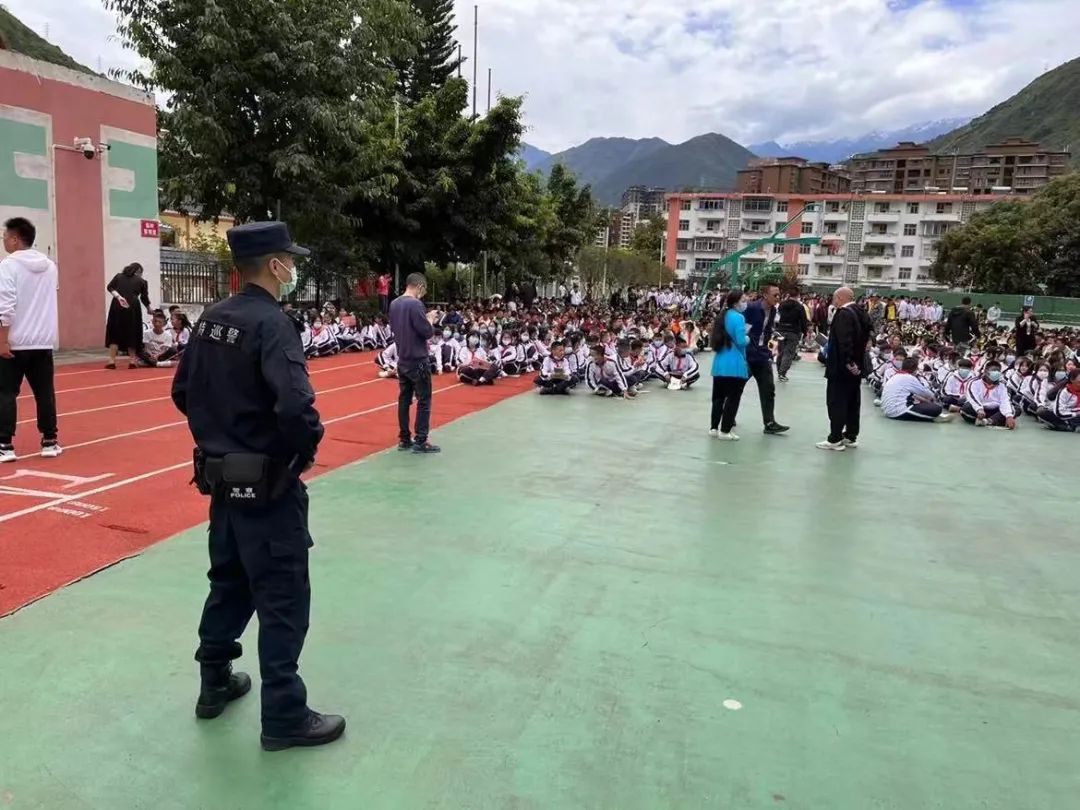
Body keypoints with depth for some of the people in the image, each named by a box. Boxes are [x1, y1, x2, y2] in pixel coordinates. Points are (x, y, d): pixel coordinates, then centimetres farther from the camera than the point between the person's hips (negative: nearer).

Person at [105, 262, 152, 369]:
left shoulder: (118, 276, 18)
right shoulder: (140, 281, 14)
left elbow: (109, 287, 3)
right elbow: (144, 297, 19)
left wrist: (118, 297, -5)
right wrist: (149, 310, 34)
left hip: (117, 306, 1)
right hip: (133, 307, -1)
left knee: (114, 332, 6)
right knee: (132, 332, 10)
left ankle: (112, 361, 0)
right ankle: (132, 361, 13)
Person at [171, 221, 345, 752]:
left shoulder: (212, 318, 5)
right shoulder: (271, 323, -21)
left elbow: (184, 392, 13)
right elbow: (296, 408, -32)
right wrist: (305, 448, -13)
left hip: (222, 478, 9)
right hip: (267, 486, -8)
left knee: (229, 582, 23)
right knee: (283, 599, 3)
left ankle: (215, 684, 39)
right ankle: (284, 717, 15)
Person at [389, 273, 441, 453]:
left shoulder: (394, 304, 8)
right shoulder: (415, 304, -18)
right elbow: (427, 332, -19)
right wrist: (431, 319, 1)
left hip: (402, 360, 8)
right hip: (418, 360, -8)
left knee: (404, 399, 11)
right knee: (424, 400, -1)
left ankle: (404, 439, 16)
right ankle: (420, 441, 0)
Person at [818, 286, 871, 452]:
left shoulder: (843, 314, -17)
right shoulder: (861, 313, 10)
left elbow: (844, 341, -27)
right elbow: (865, 337, 14)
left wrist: (848, 362, -25)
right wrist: (854, 361, 15)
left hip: (842, 367, -9)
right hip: (857, 365, 9)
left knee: (836, 402, -4)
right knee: (852, 402, 13)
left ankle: (835, 439, -3)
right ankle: (851, 437, 19)